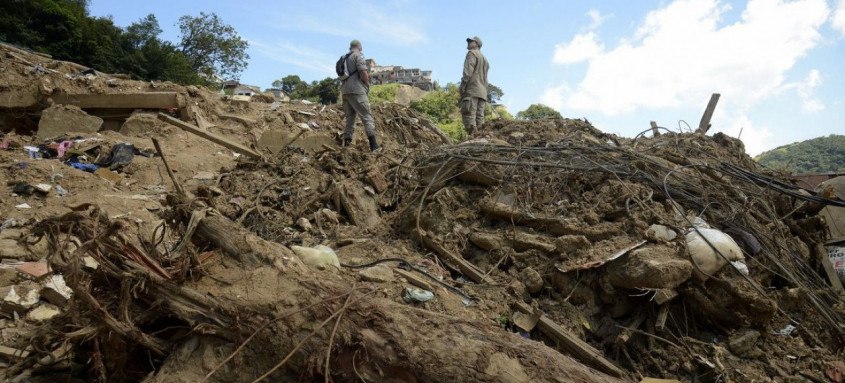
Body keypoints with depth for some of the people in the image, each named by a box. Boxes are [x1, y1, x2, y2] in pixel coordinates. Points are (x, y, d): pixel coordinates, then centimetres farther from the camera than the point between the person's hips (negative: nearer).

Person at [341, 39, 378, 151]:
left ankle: (346, 143, 6)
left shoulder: (344, 58, 20)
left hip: (345, 91, 8)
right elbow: (363, 73, -15)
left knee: (349, 117, 11)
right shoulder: (358, 56, -3)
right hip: (356, 91, -8)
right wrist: (368, 85, 0)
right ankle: (374, 146, -19)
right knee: (367, 116, -10)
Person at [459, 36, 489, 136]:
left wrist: (462, 88, -13)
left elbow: (468, 72, -11)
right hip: (483, 92, 8)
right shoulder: (485, 59, 30)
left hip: (472, 90, -8)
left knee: (469, 116, -15)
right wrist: (484, 92, 18)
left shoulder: (472, 53, 4)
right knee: (479, 118, 2)